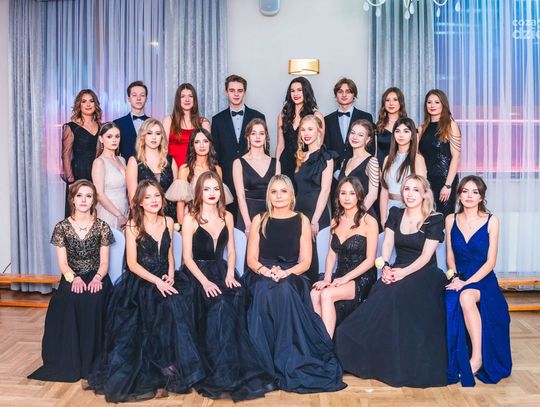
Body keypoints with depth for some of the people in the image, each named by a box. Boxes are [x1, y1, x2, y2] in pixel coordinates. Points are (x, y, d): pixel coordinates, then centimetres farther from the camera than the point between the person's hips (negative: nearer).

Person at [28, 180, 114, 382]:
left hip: (96, 279, 0)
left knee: (93, 301, -32)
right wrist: (74, 278, -20)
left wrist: (97, 278, -19)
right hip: (71, 279, 0)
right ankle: (70, 361, -16)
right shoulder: (62, 227, 5)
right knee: (71, 301, -32)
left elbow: (104, 262, 2)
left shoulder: (102, 227, 5)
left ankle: (90, 360, -17)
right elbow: (62, 263, 0)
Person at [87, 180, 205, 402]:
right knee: (169, 307, -30)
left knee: (180, 302, -27)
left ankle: (178, 366, -17)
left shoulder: (168, 222, 11)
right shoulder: (133, 225, -2)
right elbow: (132, 263, -6)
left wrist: (170, 274, -3)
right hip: (140, 281, -4)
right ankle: (162, 371, -18)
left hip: (165, 278, 4)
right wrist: (156, 281, -18)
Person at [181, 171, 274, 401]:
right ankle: (225, 373, -26)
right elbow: (187, 257, -6)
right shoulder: (191, 218, 0)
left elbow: (231, 251, 14)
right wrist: (205, 281, -20)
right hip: (196, 273, -3)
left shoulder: (227, 216, 13)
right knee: (220, 304, -33)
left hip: (220, 271, 4)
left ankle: (225, 373, -25)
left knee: (238, 297, -30)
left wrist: (230, 274, -6)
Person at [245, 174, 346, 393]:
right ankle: (267, 362, -28)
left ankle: (288, 360, -28)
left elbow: (305, 262, 4)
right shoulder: (259, 220, 11)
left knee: (283, 289, -36)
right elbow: (251, 259, 7)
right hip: (262, 276, 1)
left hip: (292, 276, 0)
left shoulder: (301, 221, 9)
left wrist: (286, 273, -16)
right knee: (266, 290, -35)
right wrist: (267, 271, -15)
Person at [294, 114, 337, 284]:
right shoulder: (302, 156, 15)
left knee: (310, 256, -4)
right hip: (300, 211, 6)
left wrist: (315, 220, -18)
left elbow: (325, 190, -12)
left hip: (316, 213, -6)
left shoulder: (325, 156, -5)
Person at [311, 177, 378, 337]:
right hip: (340, 277, 5)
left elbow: (370, 260, -7)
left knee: (327, 294, -30)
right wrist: (327, 278, -5)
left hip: (362, 278, -5)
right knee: (314, 294, -26)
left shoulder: (369, 222, -4)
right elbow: (332, 253, 12)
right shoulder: (336, 221, 13)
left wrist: (345, 278, -16)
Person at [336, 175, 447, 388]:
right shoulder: (396, 214, 13)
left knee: (396, 294, -33)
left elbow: (426, 256, -9)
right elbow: (387, 245, 5)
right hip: (397, 271, 4)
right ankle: (377, 359, -19)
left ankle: (403, 365, -22)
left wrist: (404, 272, -23)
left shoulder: (434, 219, -1)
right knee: (380, 292, -28)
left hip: (423, 273, -4)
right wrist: (385, 267, -14)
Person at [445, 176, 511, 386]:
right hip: (459, 279, 3)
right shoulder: (451, 220, 7)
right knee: (451, 305, -30)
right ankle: (456, 366, -15)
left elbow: (490, 262, -7)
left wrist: (466, 283, -18)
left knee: (466, 296, -36)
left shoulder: (491, 221, -3)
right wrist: (455, 277, -7)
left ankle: (477, 357, -23)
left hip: (483, 280, -3)